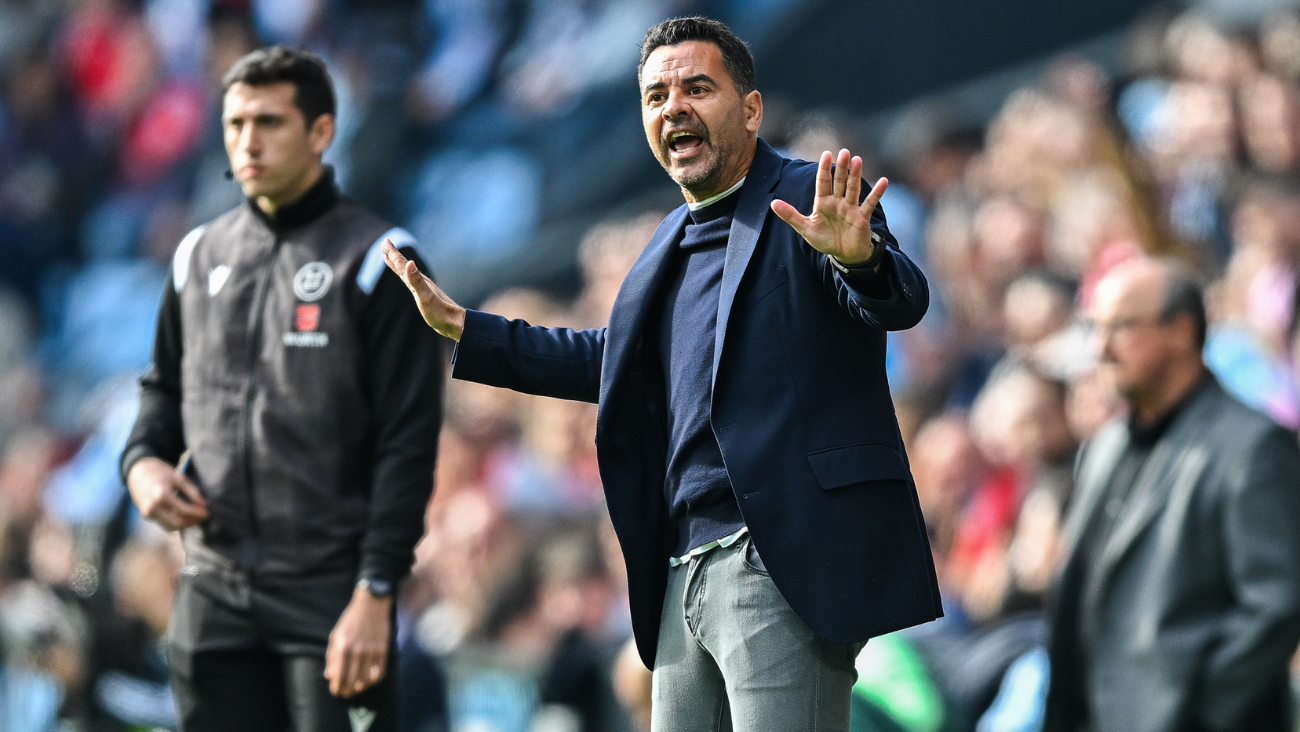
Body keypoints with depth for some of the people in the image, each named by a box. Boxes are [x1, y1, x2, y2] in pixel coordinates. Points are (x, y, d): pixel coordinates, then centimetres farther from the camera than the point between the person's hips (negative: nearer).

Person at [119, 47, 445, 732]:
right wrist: (143, 461, 3)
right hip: (214, 592, 5)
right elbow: (167, 387, 26)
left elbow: (408, 443, -8)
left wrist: (375, 593, -15)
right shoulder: (200, 256, 13)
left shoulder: (375, 261, -4)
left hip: (331, 592, -5)